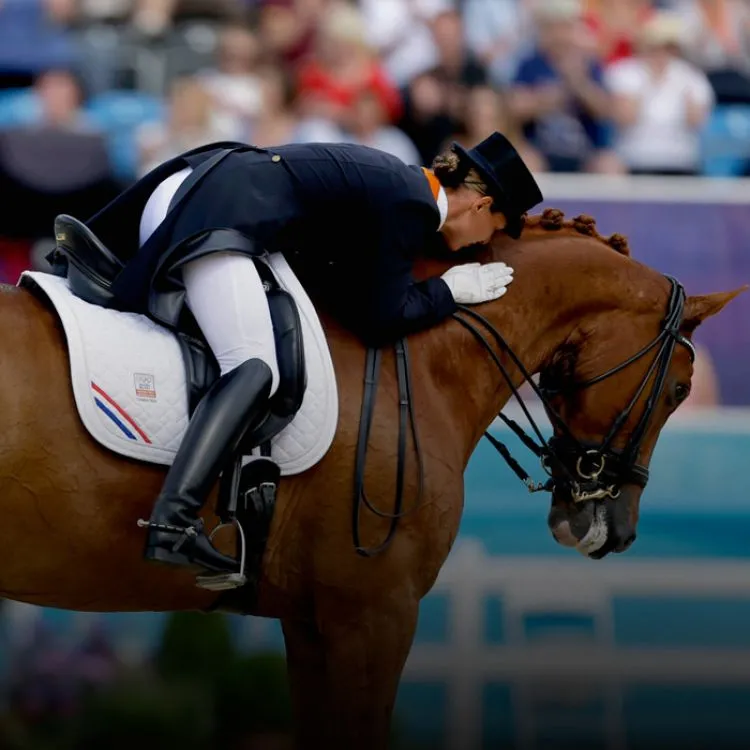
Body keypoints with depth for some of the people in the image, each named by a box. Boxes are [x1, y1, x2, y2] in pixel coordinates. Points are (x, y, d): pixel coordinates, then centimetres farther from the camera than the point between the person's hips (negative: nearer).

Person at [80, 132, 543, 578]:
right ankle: (174, 523, -35)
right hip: (212, 215, -10)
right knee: (256, 371, -21)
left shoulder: (396, 182, 22)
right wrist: (451, 290, 7)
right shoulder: (412, 206, -5)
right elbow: (379, 322, -6)